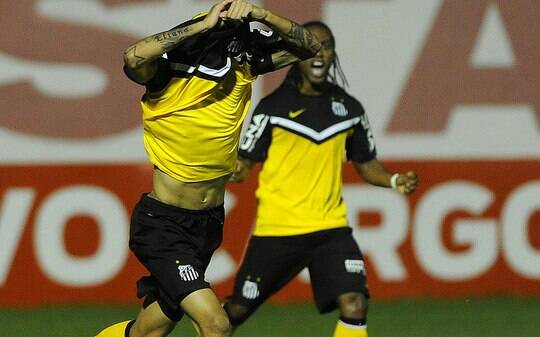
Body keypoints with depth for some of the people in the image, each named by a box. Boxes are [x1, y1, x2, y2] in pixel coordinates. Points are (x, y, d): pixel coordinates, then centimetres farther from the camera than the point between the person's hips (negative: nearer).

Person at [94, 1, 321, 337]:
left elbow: (311, 47, -6)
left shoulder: (242, 67, -5)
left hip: (209, 222, 7)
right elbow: (134, 58, -44)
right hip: (162, 224, -7)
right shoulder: (168, 74, -21)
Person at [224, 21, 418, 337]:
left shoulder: (349, 108, 8)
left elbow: (367, 165, 16)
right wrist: (232, 172, -25)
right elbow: (245, 162, -2)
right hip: (277, 228, -2)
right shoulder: (274, 106, -4)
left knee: (355, 304, -16)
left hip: (331, 227, 2)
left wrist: (396, 181, -4)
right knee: (237, 310, 4)